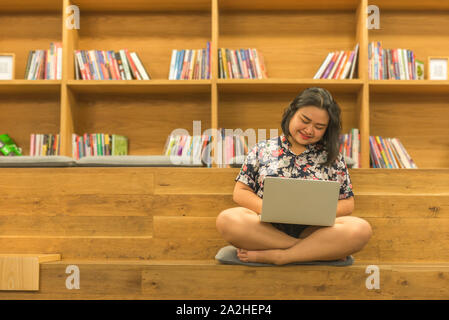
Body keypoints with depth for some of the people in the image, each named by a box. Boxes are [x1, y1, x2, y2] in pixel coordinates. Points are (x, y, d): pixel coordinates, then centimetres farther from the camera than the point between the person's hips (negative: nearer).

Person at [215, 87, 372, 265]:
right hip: (267, 229, 0)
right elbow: (240, 192, 9)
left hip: (312, 229, 0)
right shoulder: (262, 150, 12)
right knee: (226, 219, -32)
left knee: (361, 229, -28)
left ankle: (274, 256, -25)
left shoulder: (332, 157, 13)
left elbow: (347, 204, 11)